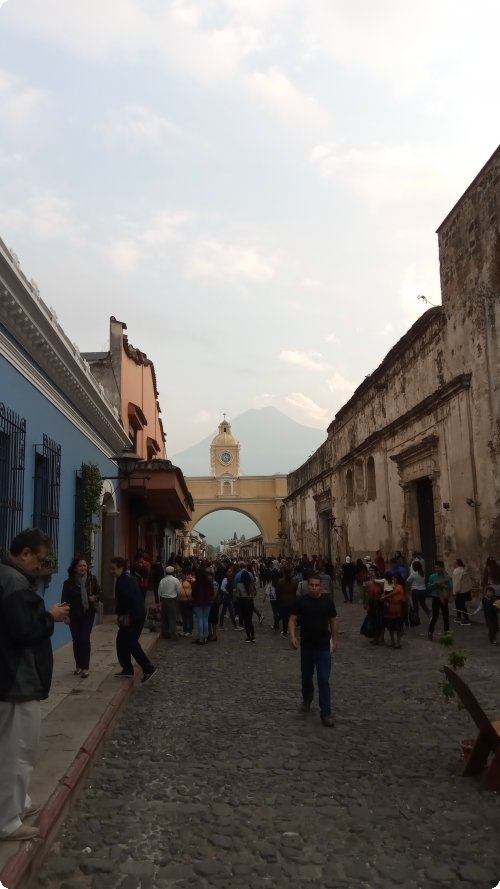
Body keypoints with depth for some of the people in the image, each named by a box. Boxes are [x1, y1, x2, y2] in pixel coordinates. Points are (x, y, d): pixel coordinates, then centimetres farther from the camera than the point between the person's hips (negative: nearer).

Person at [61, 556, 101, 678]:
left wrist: (95, 597, -14)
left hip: (88, 614, 0)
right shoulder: (68, 583, -9)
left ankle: (85, 667, 1)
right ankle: (78, 666, 24)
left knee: (85, 639, -5)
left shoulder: (92, 579, -5)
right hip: (74, 615, 0)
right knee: (76, 640, 9)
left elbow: (99, 592, 8)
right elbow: (64, 600, -7)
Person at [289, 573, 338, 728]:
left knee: (324, 680, -4)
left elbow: (333, 621, 8)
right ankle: (307, 700, 44)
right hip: (306, 646, 1)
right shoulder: (301, 601, -6)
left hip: (323, 647, -1)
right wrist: (293, 636, -20)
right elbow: (292, 619, -6)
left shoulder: (327, 601, -3)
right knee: (306, 676, 19)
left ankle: (325, 713, 1)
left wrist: (334, 639, 9)